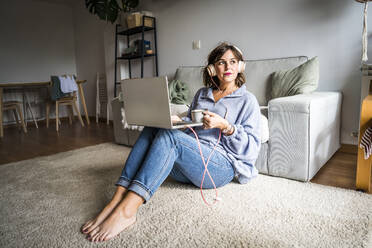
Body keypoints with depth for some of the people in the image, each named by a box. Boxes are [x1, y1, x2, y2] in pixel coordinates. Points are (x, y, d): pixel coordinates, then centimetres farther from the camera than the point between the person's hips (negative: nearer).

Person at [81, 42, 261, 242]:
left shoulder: (247, 100, 7)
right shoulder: (201, 94, 23)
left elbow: (252, 146, -1)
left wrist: (225, 126, -17)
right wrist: (177, 120, 3)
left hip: (222, 166, -5)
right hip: (186, 168, 6)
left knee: (169, 135, -30)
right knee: (152, 128, -20)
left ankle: (126, 210, -38)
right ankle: (117, 200, -31)